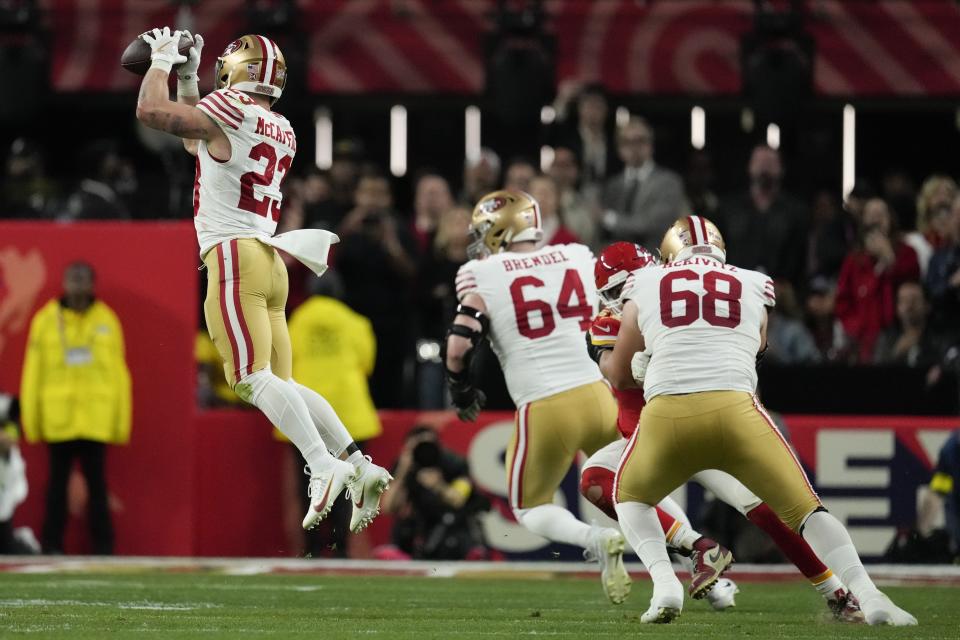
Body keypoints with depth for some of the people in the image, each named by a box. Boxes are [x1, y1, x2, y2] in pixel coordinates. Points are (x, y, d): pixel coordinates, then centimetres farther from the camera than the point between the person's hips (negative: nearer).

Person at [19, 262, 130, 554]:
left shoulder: (106, 320, 6)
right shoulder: (46, 320, 4)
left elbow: (118, 373, 7)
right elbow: (33, 371, 5)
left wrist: (121, 419, 4)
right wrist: (31, 418, 2)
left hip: (96, 419, 0)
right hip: (58, 419, 0)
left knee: (97, 483, 2)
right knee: (58, 482, 4)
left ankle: (103, 546, 6)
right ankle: (52, 544, 9)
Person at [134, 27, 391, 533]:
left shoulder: (229, 110, -7)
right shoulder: (280, 131, 18)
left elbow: (150, 111, -5)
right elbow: (200, 142, 34)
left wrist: (161, 63, 11)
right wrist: (186, 79, 33)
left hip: (235, 256, -9)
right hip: (268, 262, 9)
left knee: (253, 377, -16)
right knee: (280, 382, 9)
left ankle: (324, 467, -28)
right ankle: (359, 464, 0)